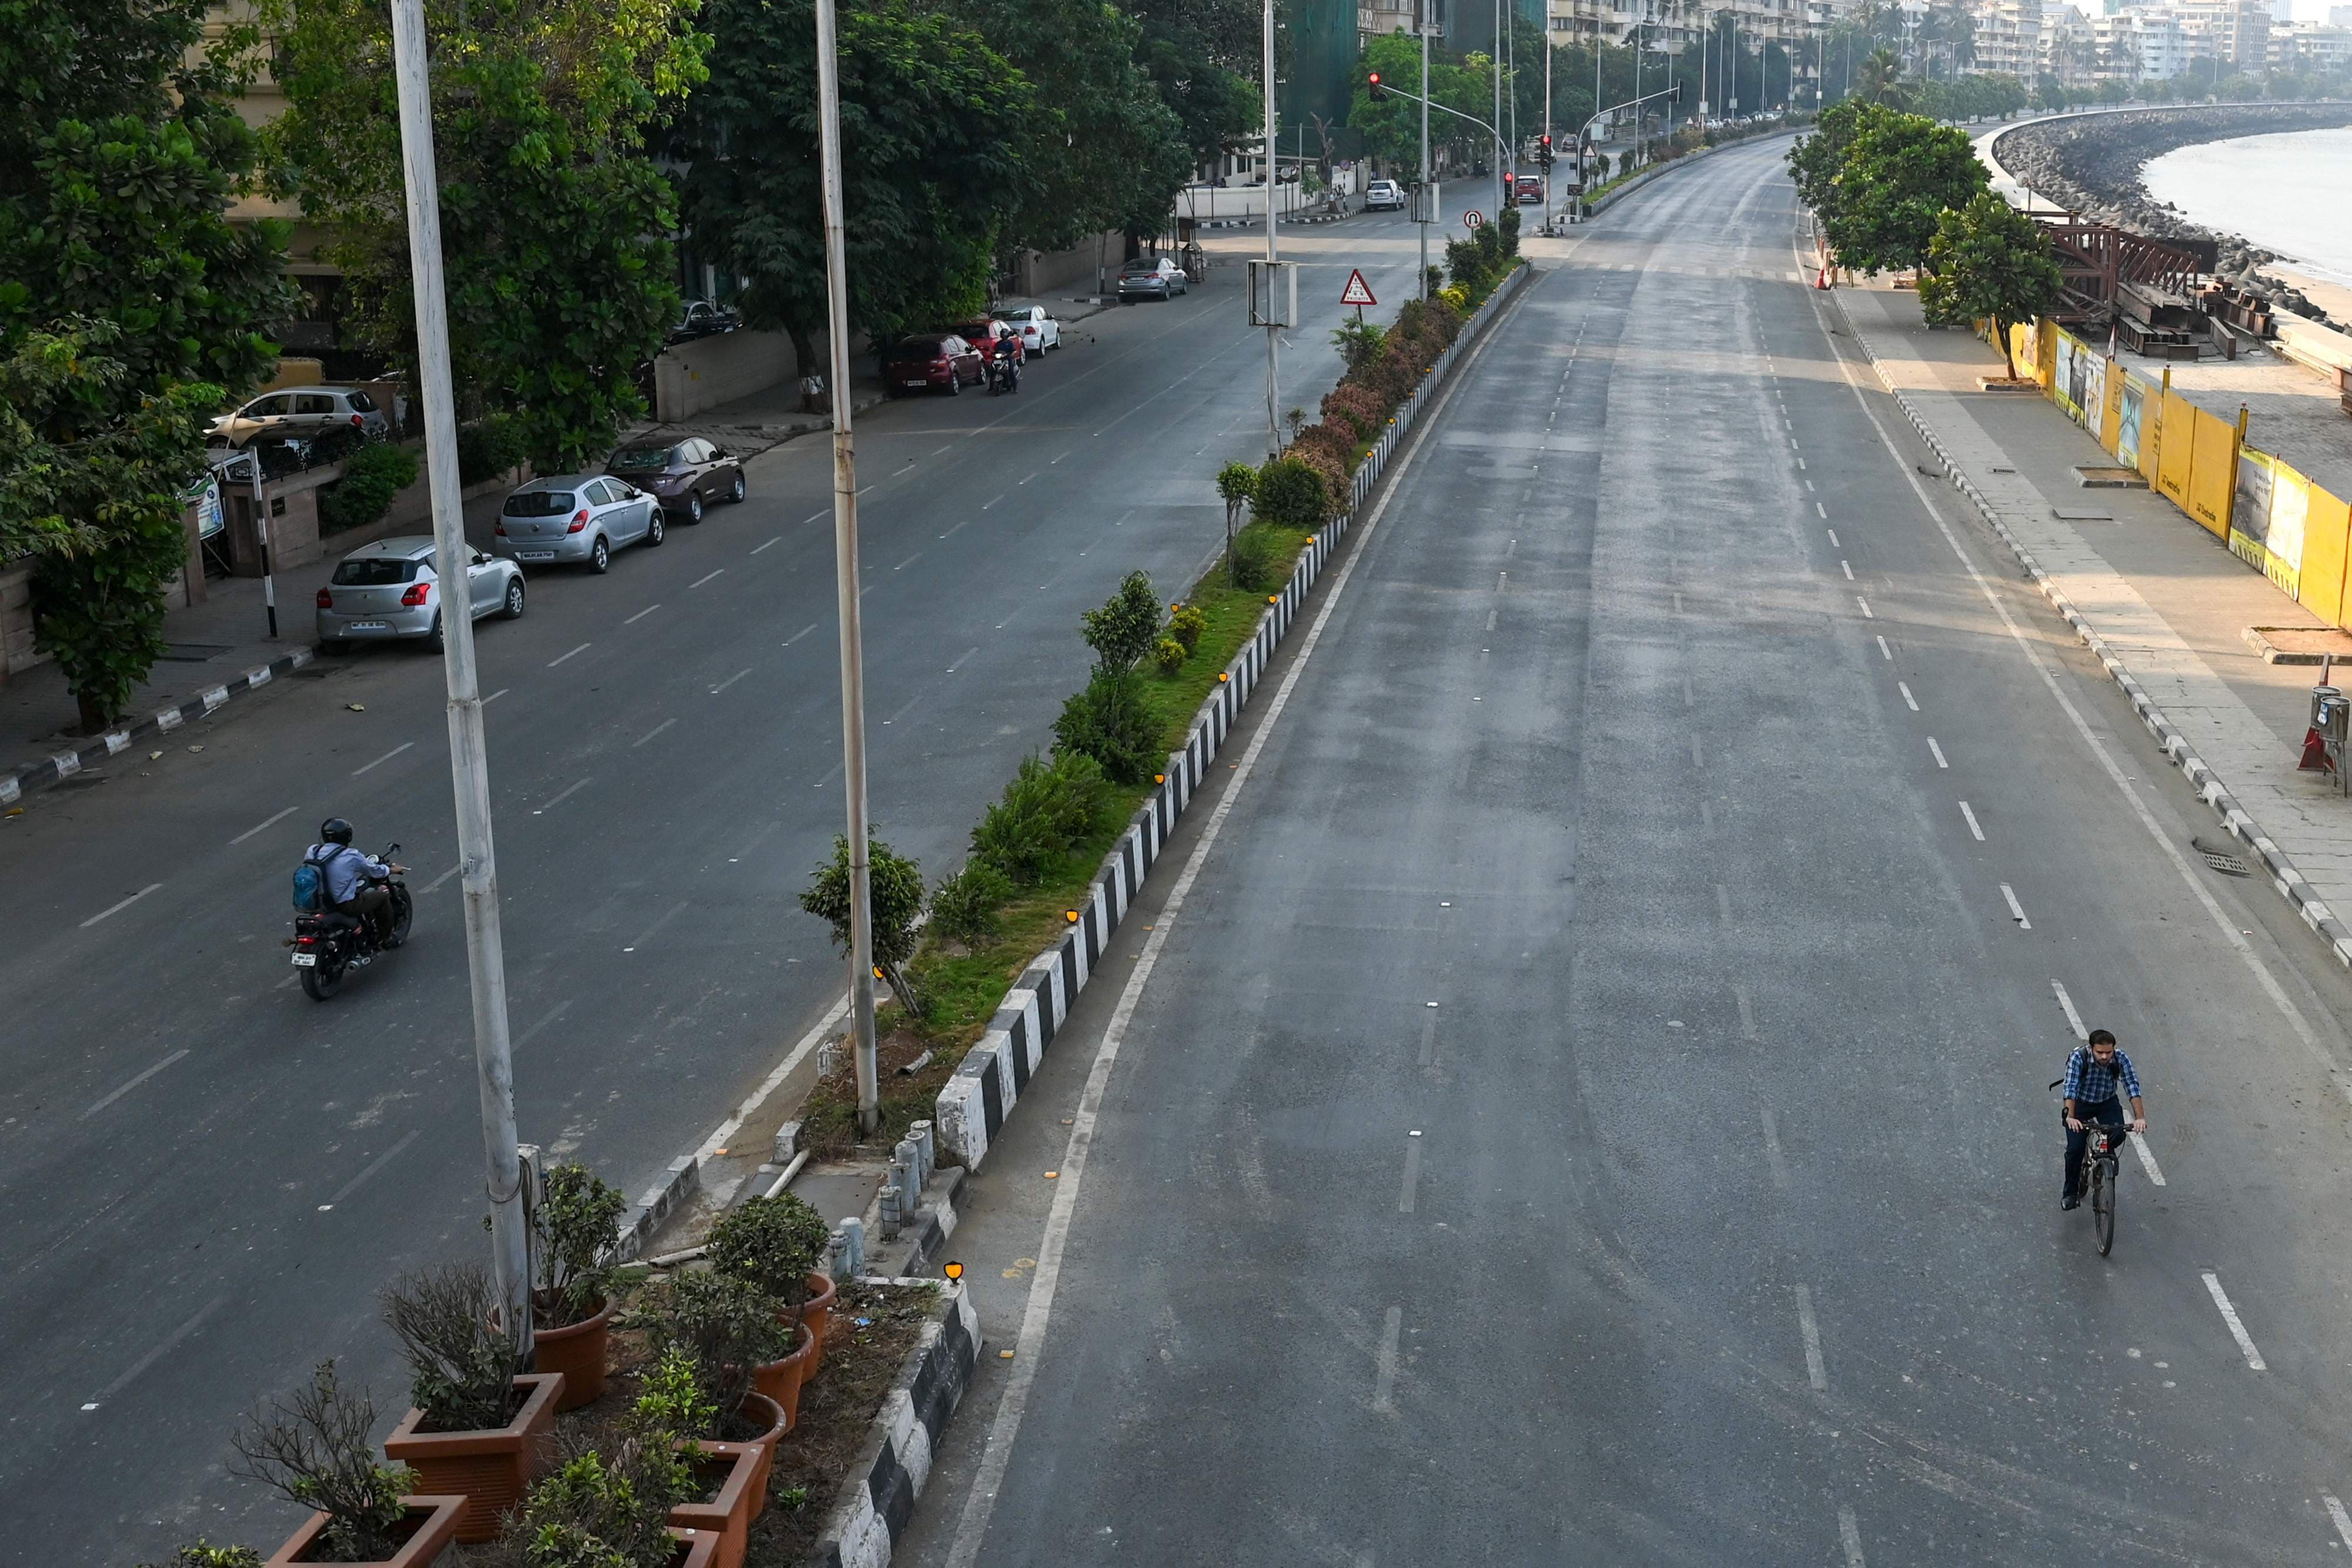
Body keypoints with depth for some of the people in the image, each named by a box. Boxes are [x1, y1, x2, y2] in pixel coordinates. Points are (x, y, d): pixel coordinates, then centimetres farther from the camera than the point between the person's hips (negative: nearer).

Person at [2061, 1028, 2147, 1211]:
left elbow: (2132, 1087, -29)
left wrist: (2140, 1118, -41)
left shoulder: (2121, 1059, -22)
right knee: (2075, 1148, -13)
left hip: (2107, 1103, 2)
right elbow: (2071, 1088, -38)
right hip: (2080, 1103, -2)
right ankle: (2070, 1193, 6)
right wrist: (2070, 1117, -51)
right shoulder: (2079, 1058, -29)